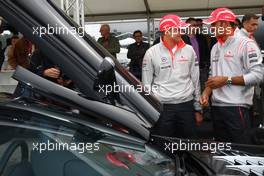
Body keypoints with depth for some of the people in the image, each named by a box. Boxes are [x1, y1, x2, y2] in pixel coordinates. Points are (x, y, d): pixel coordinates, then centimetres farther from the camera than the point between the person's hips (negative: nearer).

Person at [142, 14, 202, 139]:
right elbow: (146, 84, 2)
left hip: (186, 105, 3)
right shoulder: (152, 53, -1)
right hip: (162, 107, -2)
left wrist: (198, 109, 10)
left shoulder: (189, 50, 6)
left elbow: (196, 81, 10)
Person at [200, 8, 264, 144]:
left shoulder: (246, 44, -8)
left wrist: (226, 80, -17)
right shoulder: (215, 48, 17)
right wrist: (207, 92, 3)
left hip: (236, 107, -7)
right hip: (216, 107, 7)